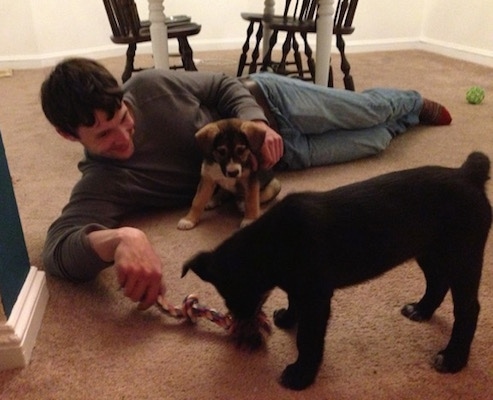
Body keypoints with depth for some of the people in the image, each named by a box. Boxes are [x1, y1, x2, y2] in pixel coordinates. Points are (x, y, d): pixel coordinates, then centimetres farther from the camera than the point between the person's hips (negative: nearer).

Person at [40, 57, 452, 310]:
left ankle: (413, 102, 58)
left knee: (372, 111, 21)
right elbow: (60, 247, -44)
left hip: (263, 102, 0)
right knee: (379, 138, 16)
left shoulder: (148, 85, -24)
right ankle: (407, 118, 53)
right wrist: (120, 238, -67)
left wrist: (255, 122, -30)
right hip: (283, 152, 0)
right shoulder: (101, 183, -28)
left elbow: (225, 86, -10)